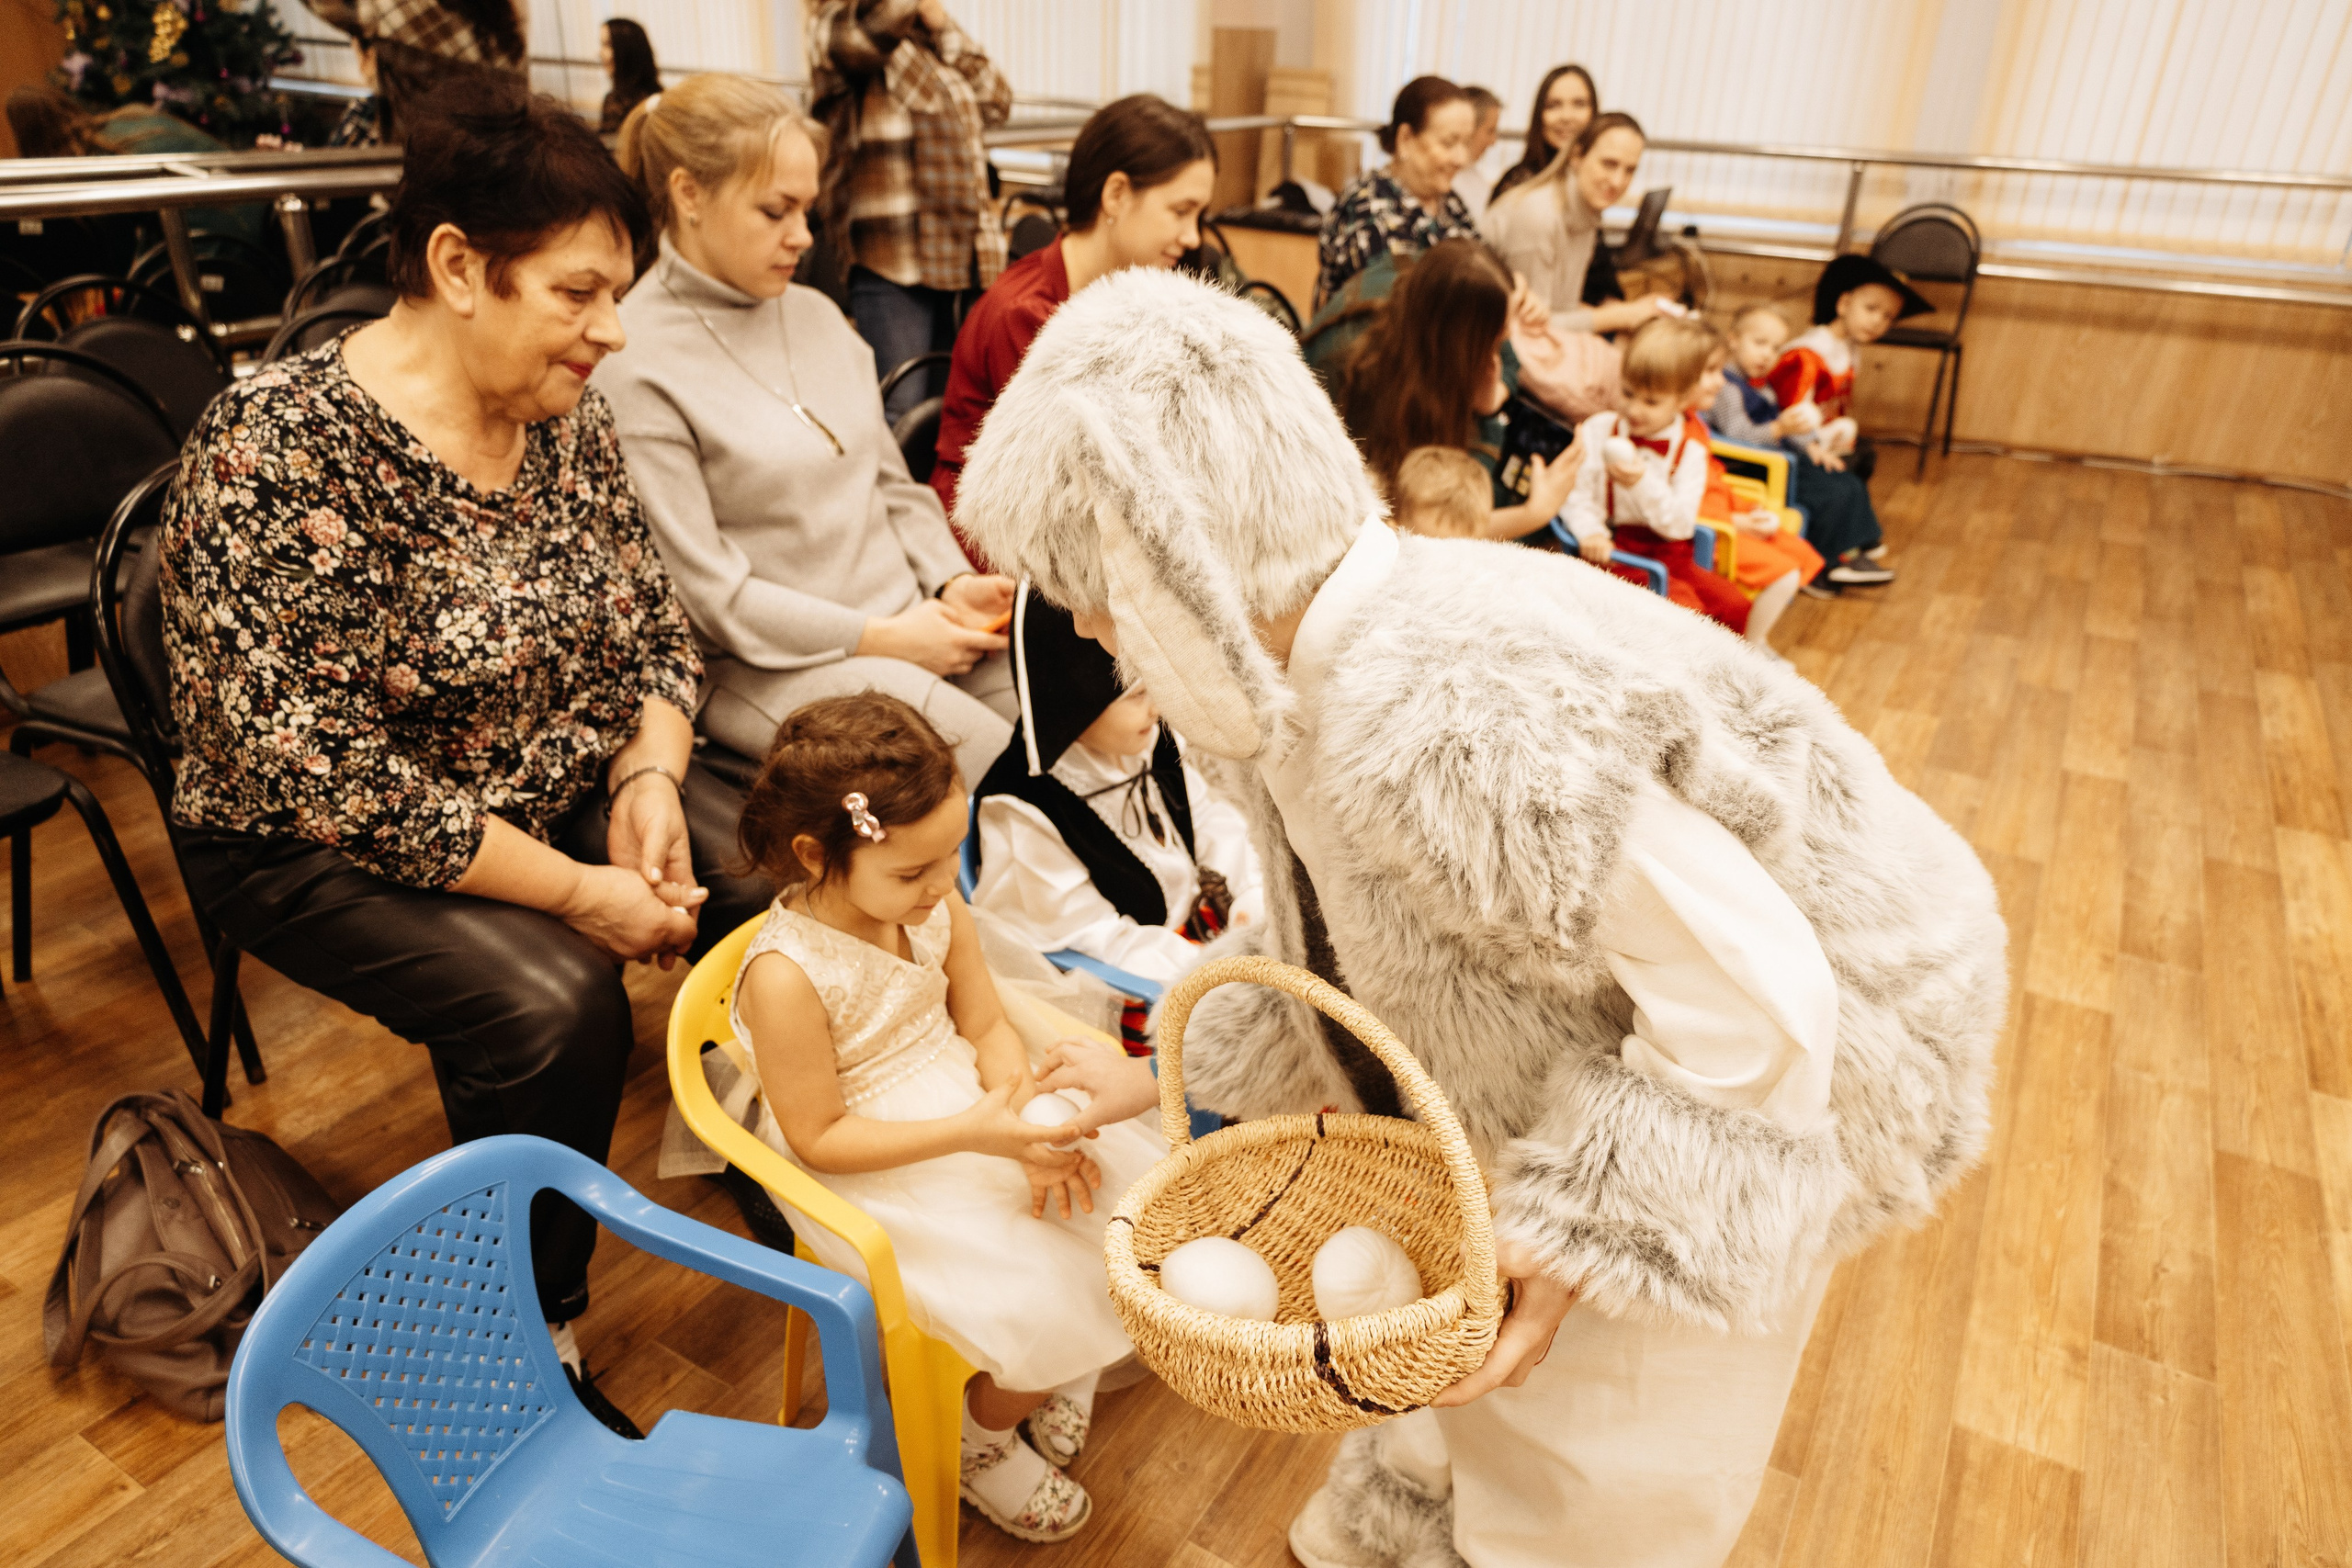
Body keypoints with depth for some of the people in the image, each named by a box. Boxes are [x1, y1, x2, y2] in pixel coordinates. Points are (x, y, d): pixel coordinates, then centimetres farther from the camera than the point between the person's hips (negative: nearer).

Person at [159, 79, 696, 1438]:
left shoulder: (567, 416, -2)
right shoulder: (281, 448, -22)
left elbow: (655, 629, 3)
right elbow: (310, 769, -25)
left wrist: (650, 785, -16)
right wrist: (574, 889, -26)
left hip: (566, 800, 6)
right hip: (319, 851, -5)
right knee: (553, 999, -29)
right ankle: (533, 1346, -3)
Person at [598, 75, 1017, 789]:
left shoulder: (816, 315, 14)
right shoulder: (632, 362, -9)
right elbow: (698, 589, -12)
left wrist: (952, 583, -2)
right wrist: (879, 639, -14)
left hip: (907, 620, 7)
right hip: (766, 665, -6)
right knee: (989, 755, -28)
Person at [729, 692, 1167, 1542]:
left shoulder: (936, 910, -8)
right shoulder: (785, 978, -27)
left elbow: (987, 1027, 1)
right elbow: (819, 1139, -20)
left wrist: (1031, 1123, -18)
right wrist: (972, 1134, -29)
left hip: (975, 1114, 7)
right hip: (873, 1175, -6)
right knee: (1039, 1301, -17)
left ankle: (1054, 1367, 26)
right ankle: (984, 1437, 18)